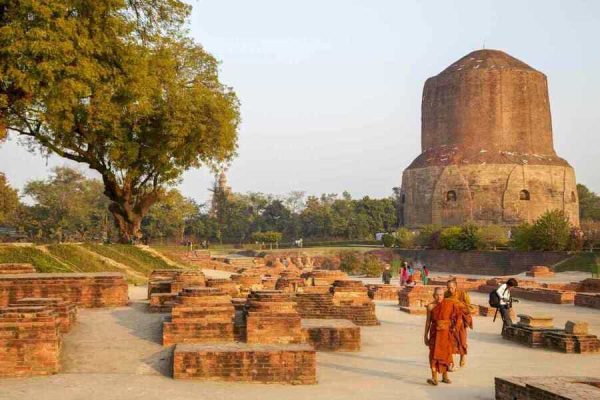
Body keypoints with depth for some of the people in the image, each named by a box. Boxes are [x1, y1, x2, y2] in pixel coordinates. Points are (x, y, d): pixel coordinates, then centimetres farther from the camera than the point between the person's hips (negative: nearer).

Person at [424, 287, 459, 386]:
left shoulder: (449, 304, 0)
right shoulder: (431, 306, -3)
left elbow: (453, 318, 8)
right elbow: (428, 321, 3)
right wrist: (426, 335, 3)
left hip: (446, 332, 2)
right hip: (435, 332, -2)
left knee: (446, 354, 9)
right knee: (434, 354, -9)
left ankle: (445, 376, 24)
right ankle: (434, 378, -11)